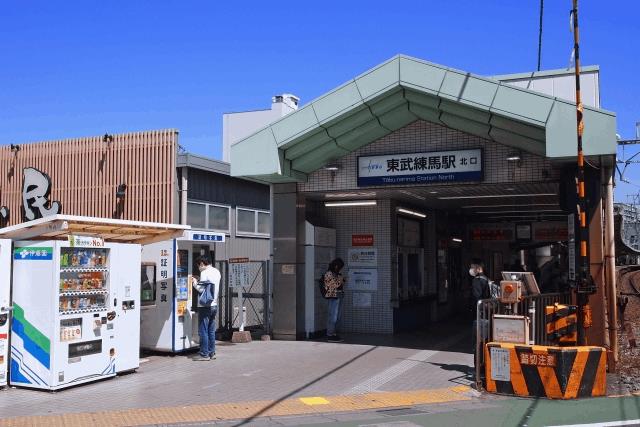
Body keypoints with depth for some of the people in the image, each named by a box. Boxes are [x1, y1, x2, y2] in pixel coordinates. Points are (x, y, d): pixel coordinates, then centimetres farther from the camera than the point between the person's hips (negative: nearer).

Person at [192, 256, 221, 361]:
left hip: (205, 306, -8)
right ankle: (212, 352, 17)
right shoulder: (217, 272, 12)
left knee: (203, 331, -2)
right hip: (214, 305, 8)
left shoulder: (205, 273, -13)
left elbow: (201, 289, -18)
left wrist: (195, 283, -2)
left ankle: (204, 354, -1)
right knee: (211, 331, 13)